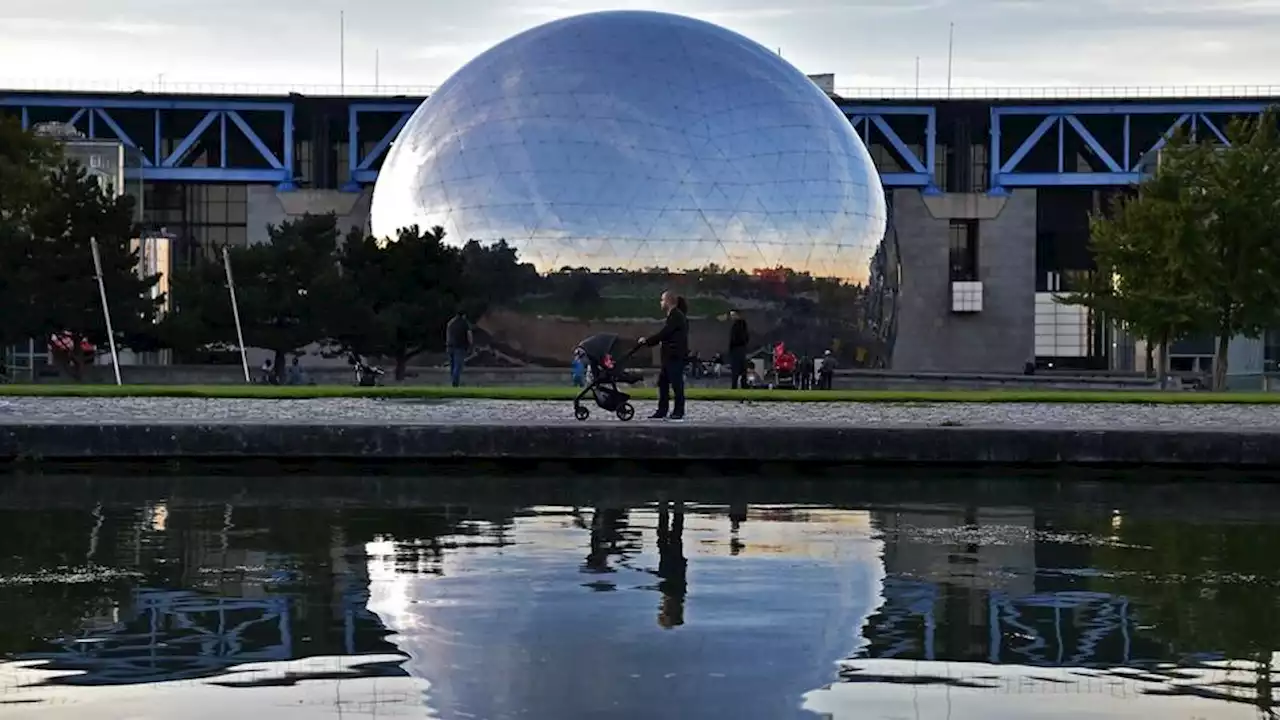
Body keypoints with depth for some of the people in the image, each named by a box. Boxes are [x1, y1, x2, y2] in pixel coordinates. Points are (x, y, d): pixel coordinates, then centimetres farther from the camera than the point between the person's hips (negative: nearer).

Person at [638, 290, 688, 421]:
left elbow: (664, 333, -19)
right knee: (663, 382, 10)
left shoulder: (676, 316, -14)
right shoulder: (674, 315, 17)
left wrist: (647, 340, -12)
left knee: (676, 383, -6)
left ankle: (679, 412, -1)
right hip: (670, 356, 10)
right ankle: (662, 411, 13)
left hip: (675, 356, -10)